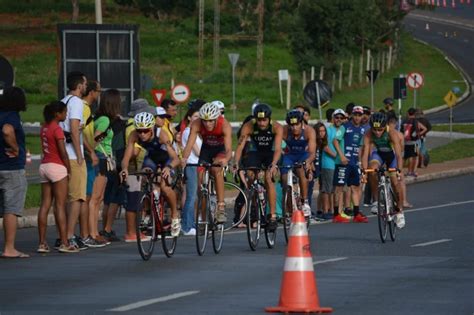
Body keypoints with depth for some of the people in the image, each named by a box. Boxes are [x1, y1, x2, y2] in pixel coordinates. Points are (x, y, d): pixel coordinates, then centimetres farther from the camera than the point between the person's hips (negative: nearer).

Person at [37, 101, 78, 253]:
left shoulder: (44, 128, 11)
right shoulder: (57, 129, -13)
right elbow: (63, 153, -14)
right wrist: (69, 170, -4)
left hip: (44, 165, 8)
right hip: (57, 167, -8)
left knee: (45, 205, 5)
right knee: (60, 205, -5)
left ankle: (42, 243, 3)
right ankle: (64, 243, -6)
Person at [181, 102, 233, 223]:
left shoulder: (224, 125, -34)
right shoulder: (196, 124, -30)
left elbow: (228, 148, -43)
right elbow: (189, 144, -38)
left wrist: (226, 159, -65)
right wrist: (184, 158, -58)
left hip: (221, 149, -3)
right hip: (206, 148, 3)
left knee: (216, 169, -29)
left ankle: (221, 207, -26)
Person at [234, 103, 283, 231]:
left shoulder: (276, 127, -27)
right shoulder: (248, 127, -25)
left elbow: (278, 149, -35)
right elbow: (240, 146, -30)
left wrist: (273, 165, -52)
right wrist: (236, 163, -46)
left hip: (270, 154, -2)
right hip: (255, 152, 2)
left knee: (268, 178, -23)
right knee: (250, 177, -20)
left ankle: (273, 216, -20)